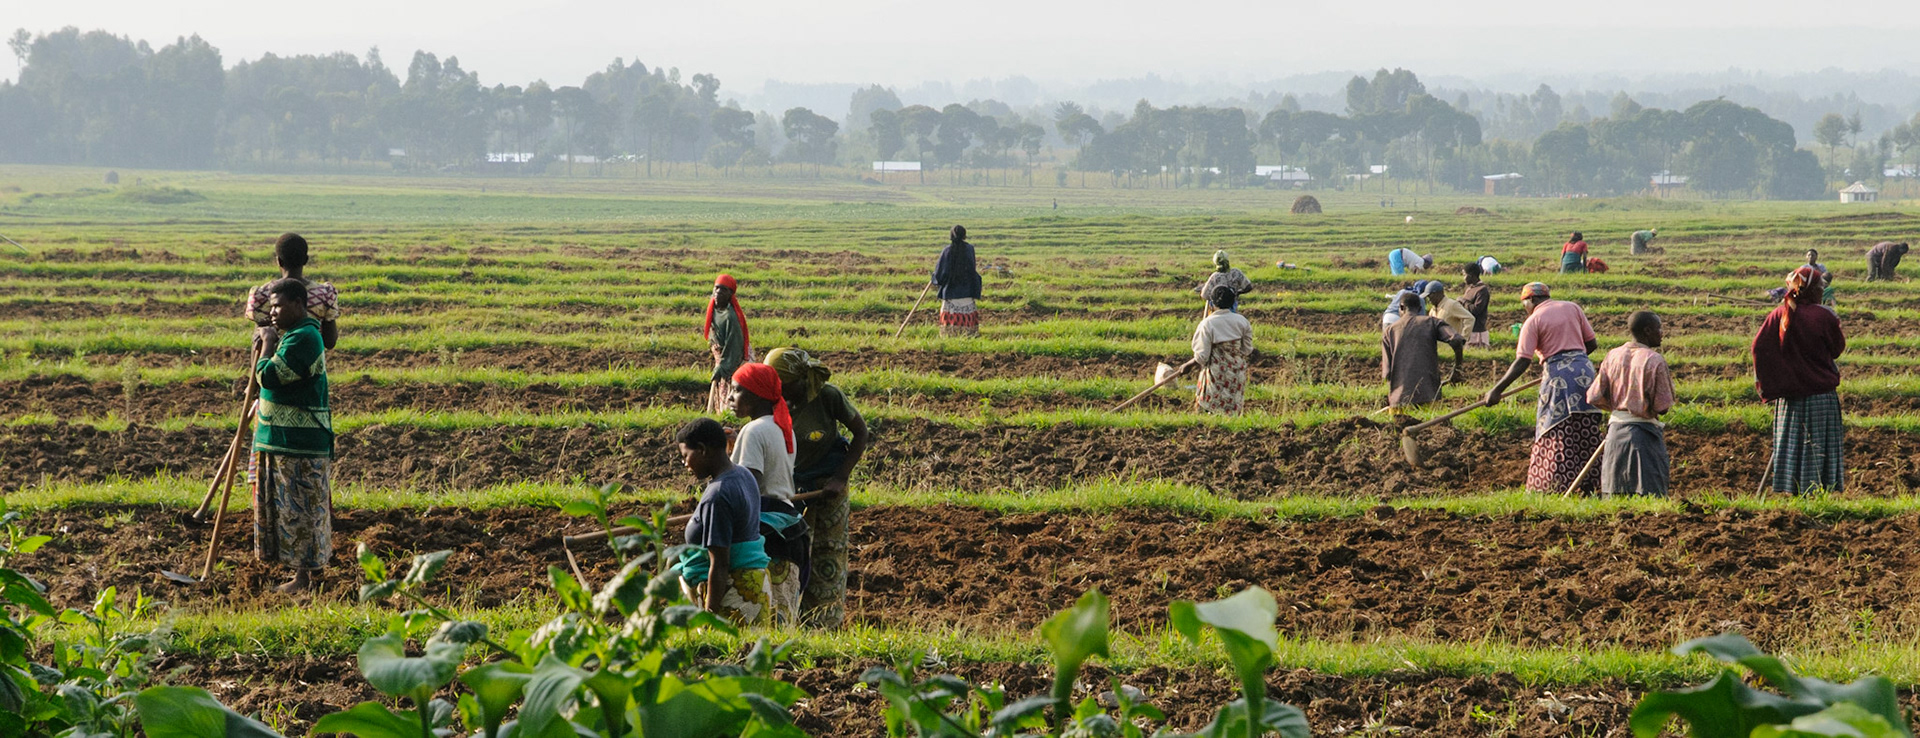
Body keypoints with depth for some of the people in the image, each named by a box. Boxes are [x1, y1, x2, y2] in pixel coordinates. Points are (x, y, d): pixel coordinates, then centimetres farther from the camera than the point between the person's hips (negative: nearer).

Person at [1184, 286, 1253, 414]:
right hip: (1237, 375, 4)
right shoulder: (1241, 321, -3)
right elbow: (1247, 351, 5)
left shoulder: (1207, 324, -14)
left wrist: (1188, 366, 4)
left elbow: (1202, 357, -13)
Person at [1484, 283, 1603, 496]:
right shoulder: (1572, 308, 12)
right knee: (1587, 431, 11)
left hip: (1557, 374, -5)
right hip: (1584, 369, 5)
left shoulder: (1533, 321, -2)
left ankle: (1558, 484, -4)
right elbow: (1592, 344, 13)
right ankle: (1590, 483, 13)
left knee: (1558, 435, 0)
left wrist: (1497, 390, -9)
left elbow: (1522, 362, -10)